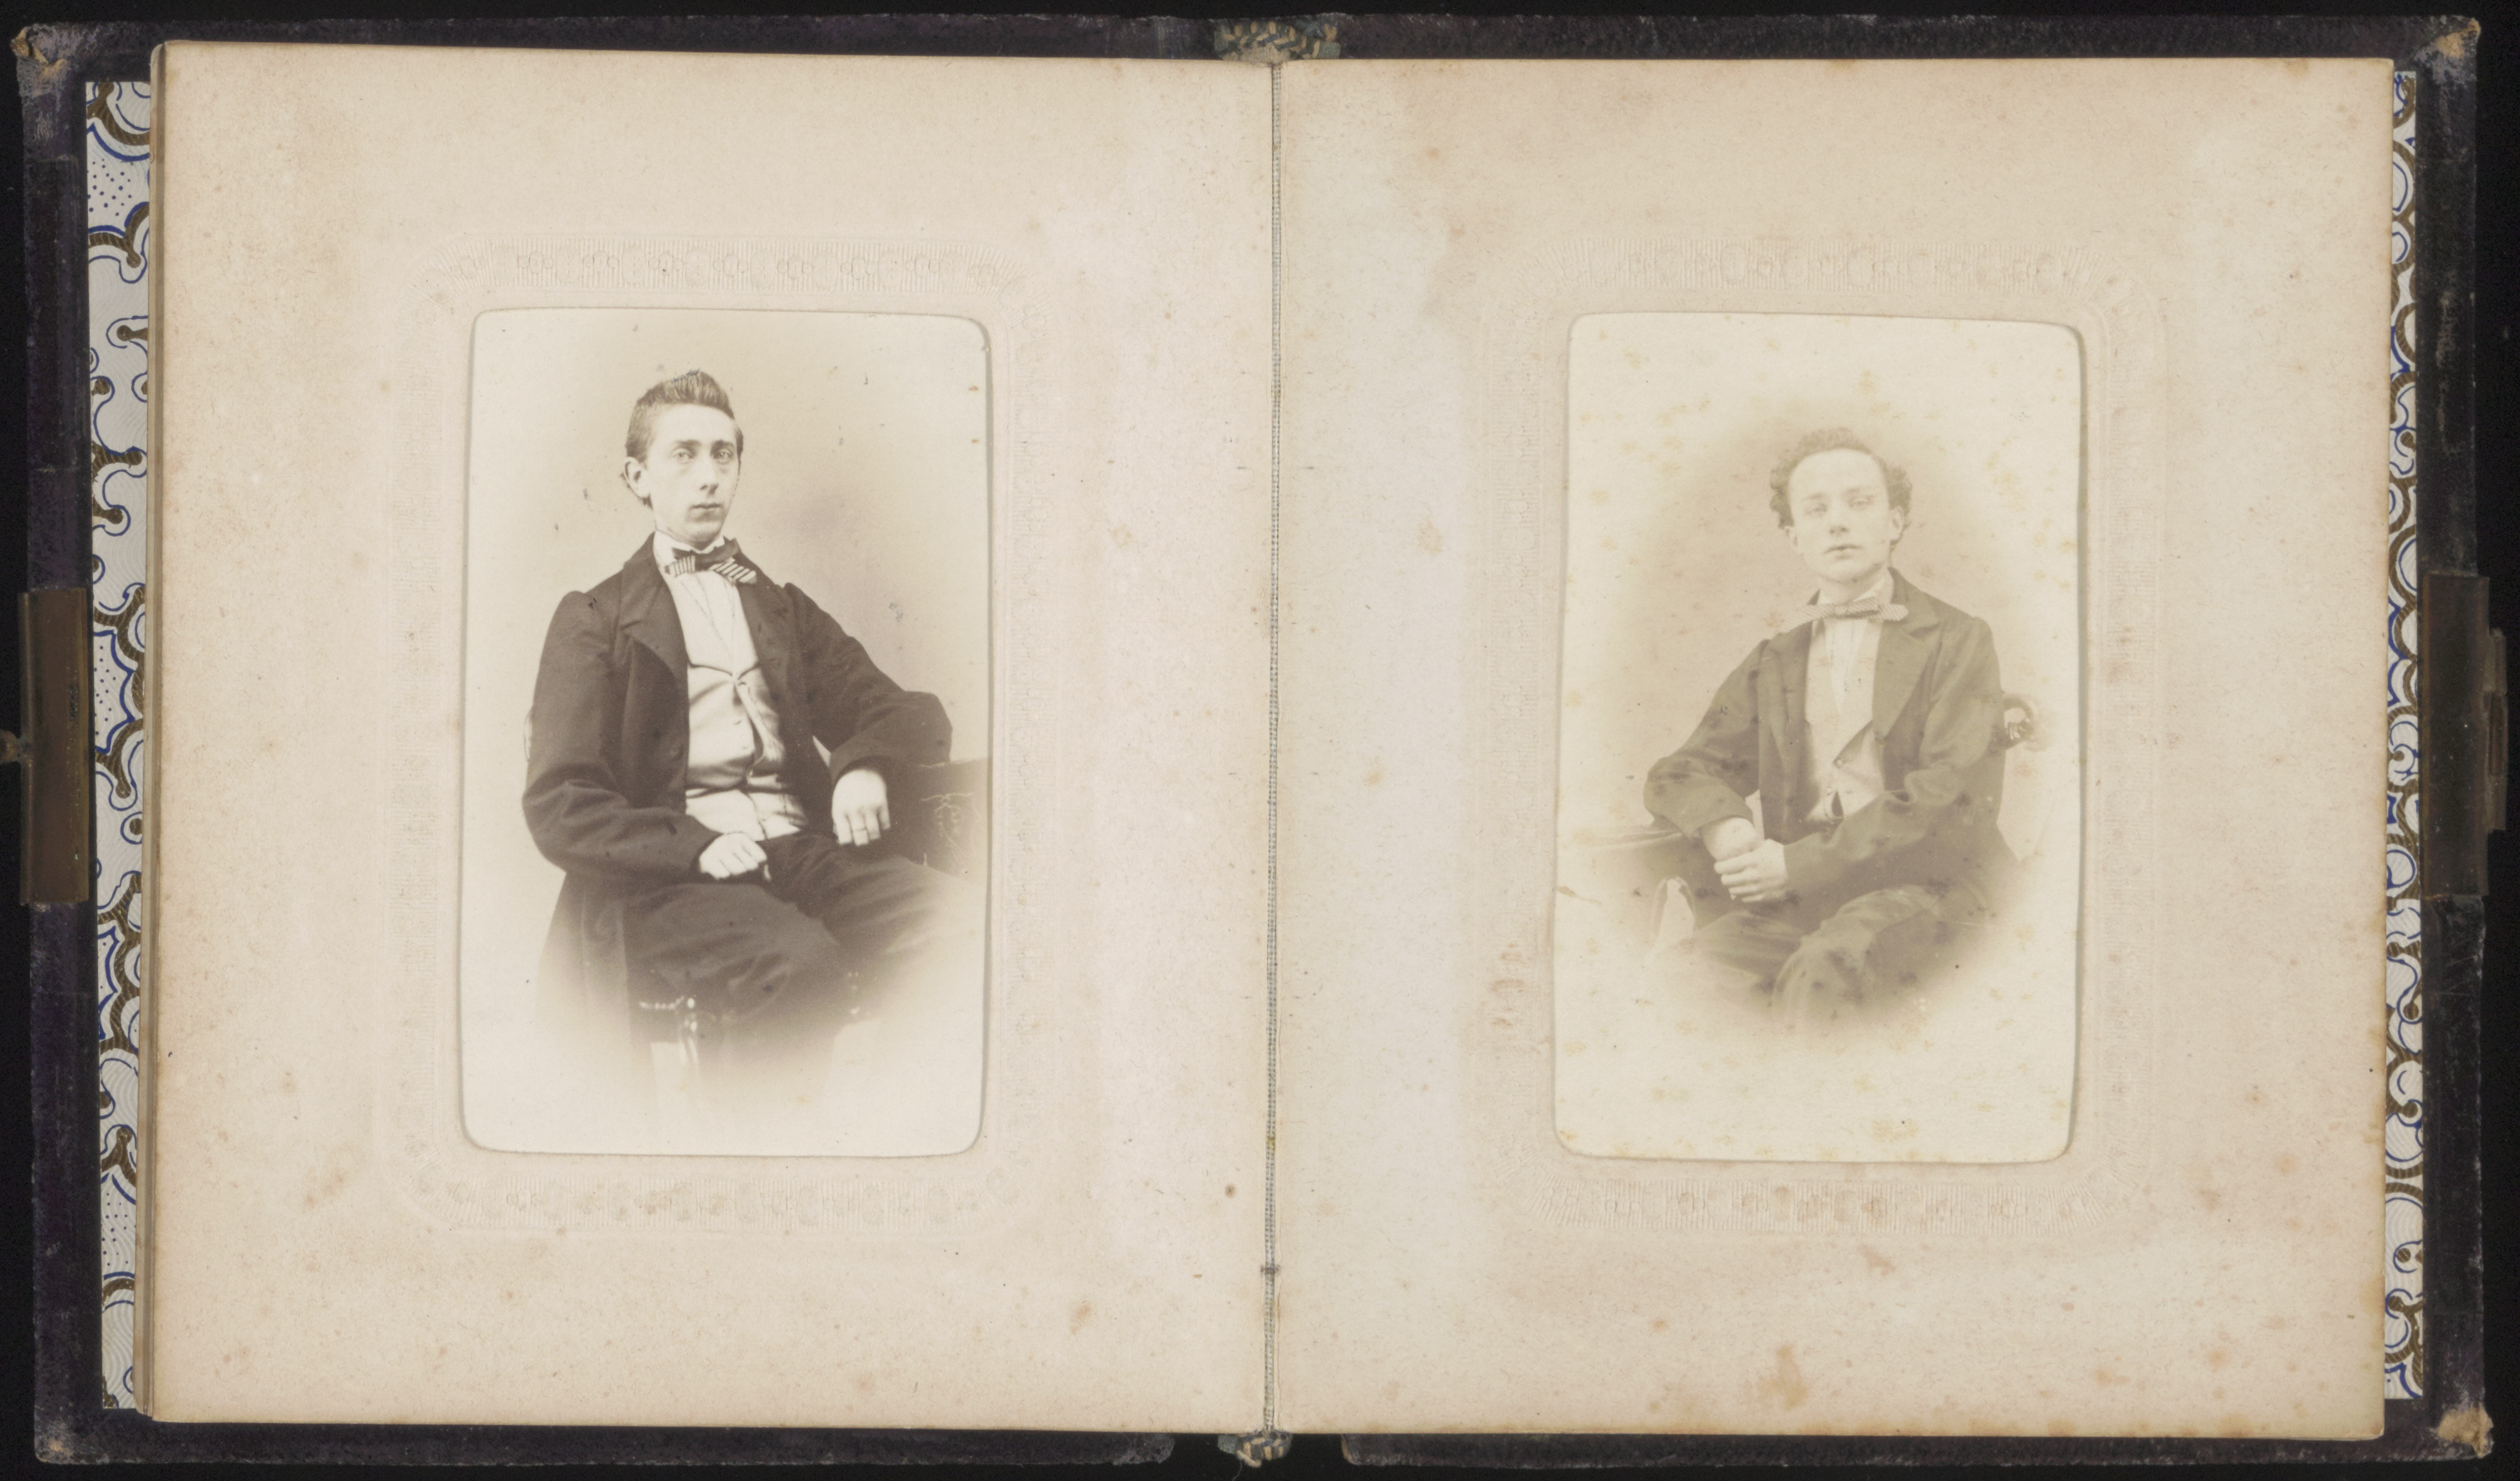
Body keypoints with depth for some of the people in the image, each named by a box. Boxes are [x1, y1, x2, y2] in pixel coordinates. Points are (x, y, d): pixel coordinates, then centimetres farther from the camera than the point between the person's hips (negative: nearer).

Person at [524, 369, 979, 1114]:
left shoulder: (783, 610, 28)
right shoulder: (595, 619, 14)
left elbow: (908, 714, 21)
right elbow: (558, 807, 2)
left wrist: (868, 766, -4)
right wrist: (695, 846, -16)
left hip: (803, 856, 4)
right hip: (664, 885, -4)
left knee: (970, 924, -26)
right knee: (801, 966, -38)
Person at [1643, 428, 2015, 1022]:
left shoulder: (1956, 641, 7)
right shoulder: (1774, 664, 22)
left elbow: (1949, 794, -6)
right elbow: (1680, 772, 17)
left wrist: (1800, 862, -13)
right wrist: (1725, 827, -10)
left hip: (1919, 884, -4)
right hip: (1798, 900, 5)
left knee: (1824, 971, -37)